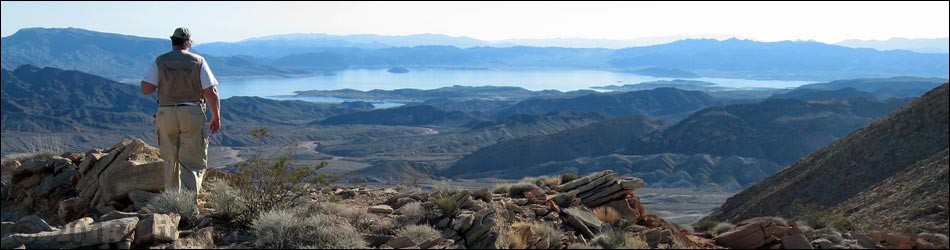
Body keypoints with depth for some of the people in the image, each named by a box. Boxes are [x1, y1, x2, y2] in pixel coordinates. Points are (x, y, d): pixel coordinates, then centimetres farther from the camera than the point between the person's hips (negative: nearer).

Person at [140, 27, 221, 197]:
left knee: (170, 161, 16)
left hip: (166, 114, 2)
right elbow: (211, 92, -6)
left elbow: (146, 89, -3)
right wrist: (216, 117, 3)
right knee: (192, 162, -1)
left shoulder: (160, 61, 4)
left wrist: (161, 81, 17)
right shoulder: (198, 61, 1)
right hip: (192, 114, -2)